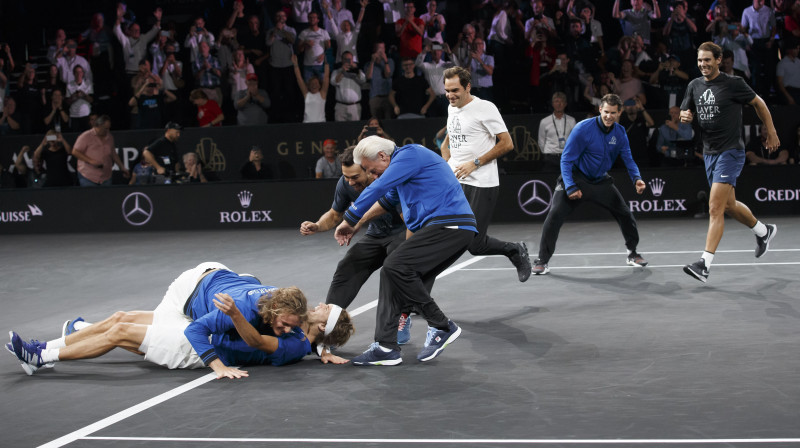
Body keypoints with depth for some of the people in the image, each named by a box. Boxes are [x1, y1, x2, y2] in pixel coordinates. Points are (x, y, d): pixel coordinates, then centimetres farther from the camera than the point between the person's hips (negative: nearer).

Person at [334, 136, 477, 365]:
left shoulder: (409, 155, -7)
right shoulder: (403, 164, 25)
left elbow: (376, 190, -12)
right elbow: (386, 200, 40)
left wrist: (349, 221, -2)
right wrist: (356, 226, 43)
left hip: (450, 225, -11)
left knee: (395, 266, -19)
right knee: (394, 276, 5)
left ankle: (442, 327, -10)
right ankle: (386, 347, 3)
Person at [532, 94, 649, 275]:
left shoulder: (620, 133, -5)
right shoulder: (583, 129, -20)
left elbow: (628, 159, 1)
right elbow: (566, 159, -18)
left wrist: (637, 178, -20)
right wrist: (570, 186, -27)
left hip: (601, 181, 5)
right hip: (576, 178, -4)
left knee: (625, 213, 1)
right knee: (555, 215, -19)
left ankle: (632, 252, 24)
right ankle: (542, 260, -9)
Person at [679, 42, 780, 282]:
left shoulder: (733, 84, -11)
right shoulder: (694, 86, 6)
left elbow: (758, 103, 2)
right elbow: (685, 112, 18)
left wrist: (771, 132, 6)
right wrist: (685, 116, -6)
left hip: (730, 152, -7)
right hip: (709, 153, 7)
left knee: (715, 208, -15)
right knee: (729, 205, 19)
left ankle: (705, 264, -19)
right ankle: (763, 231, 45)